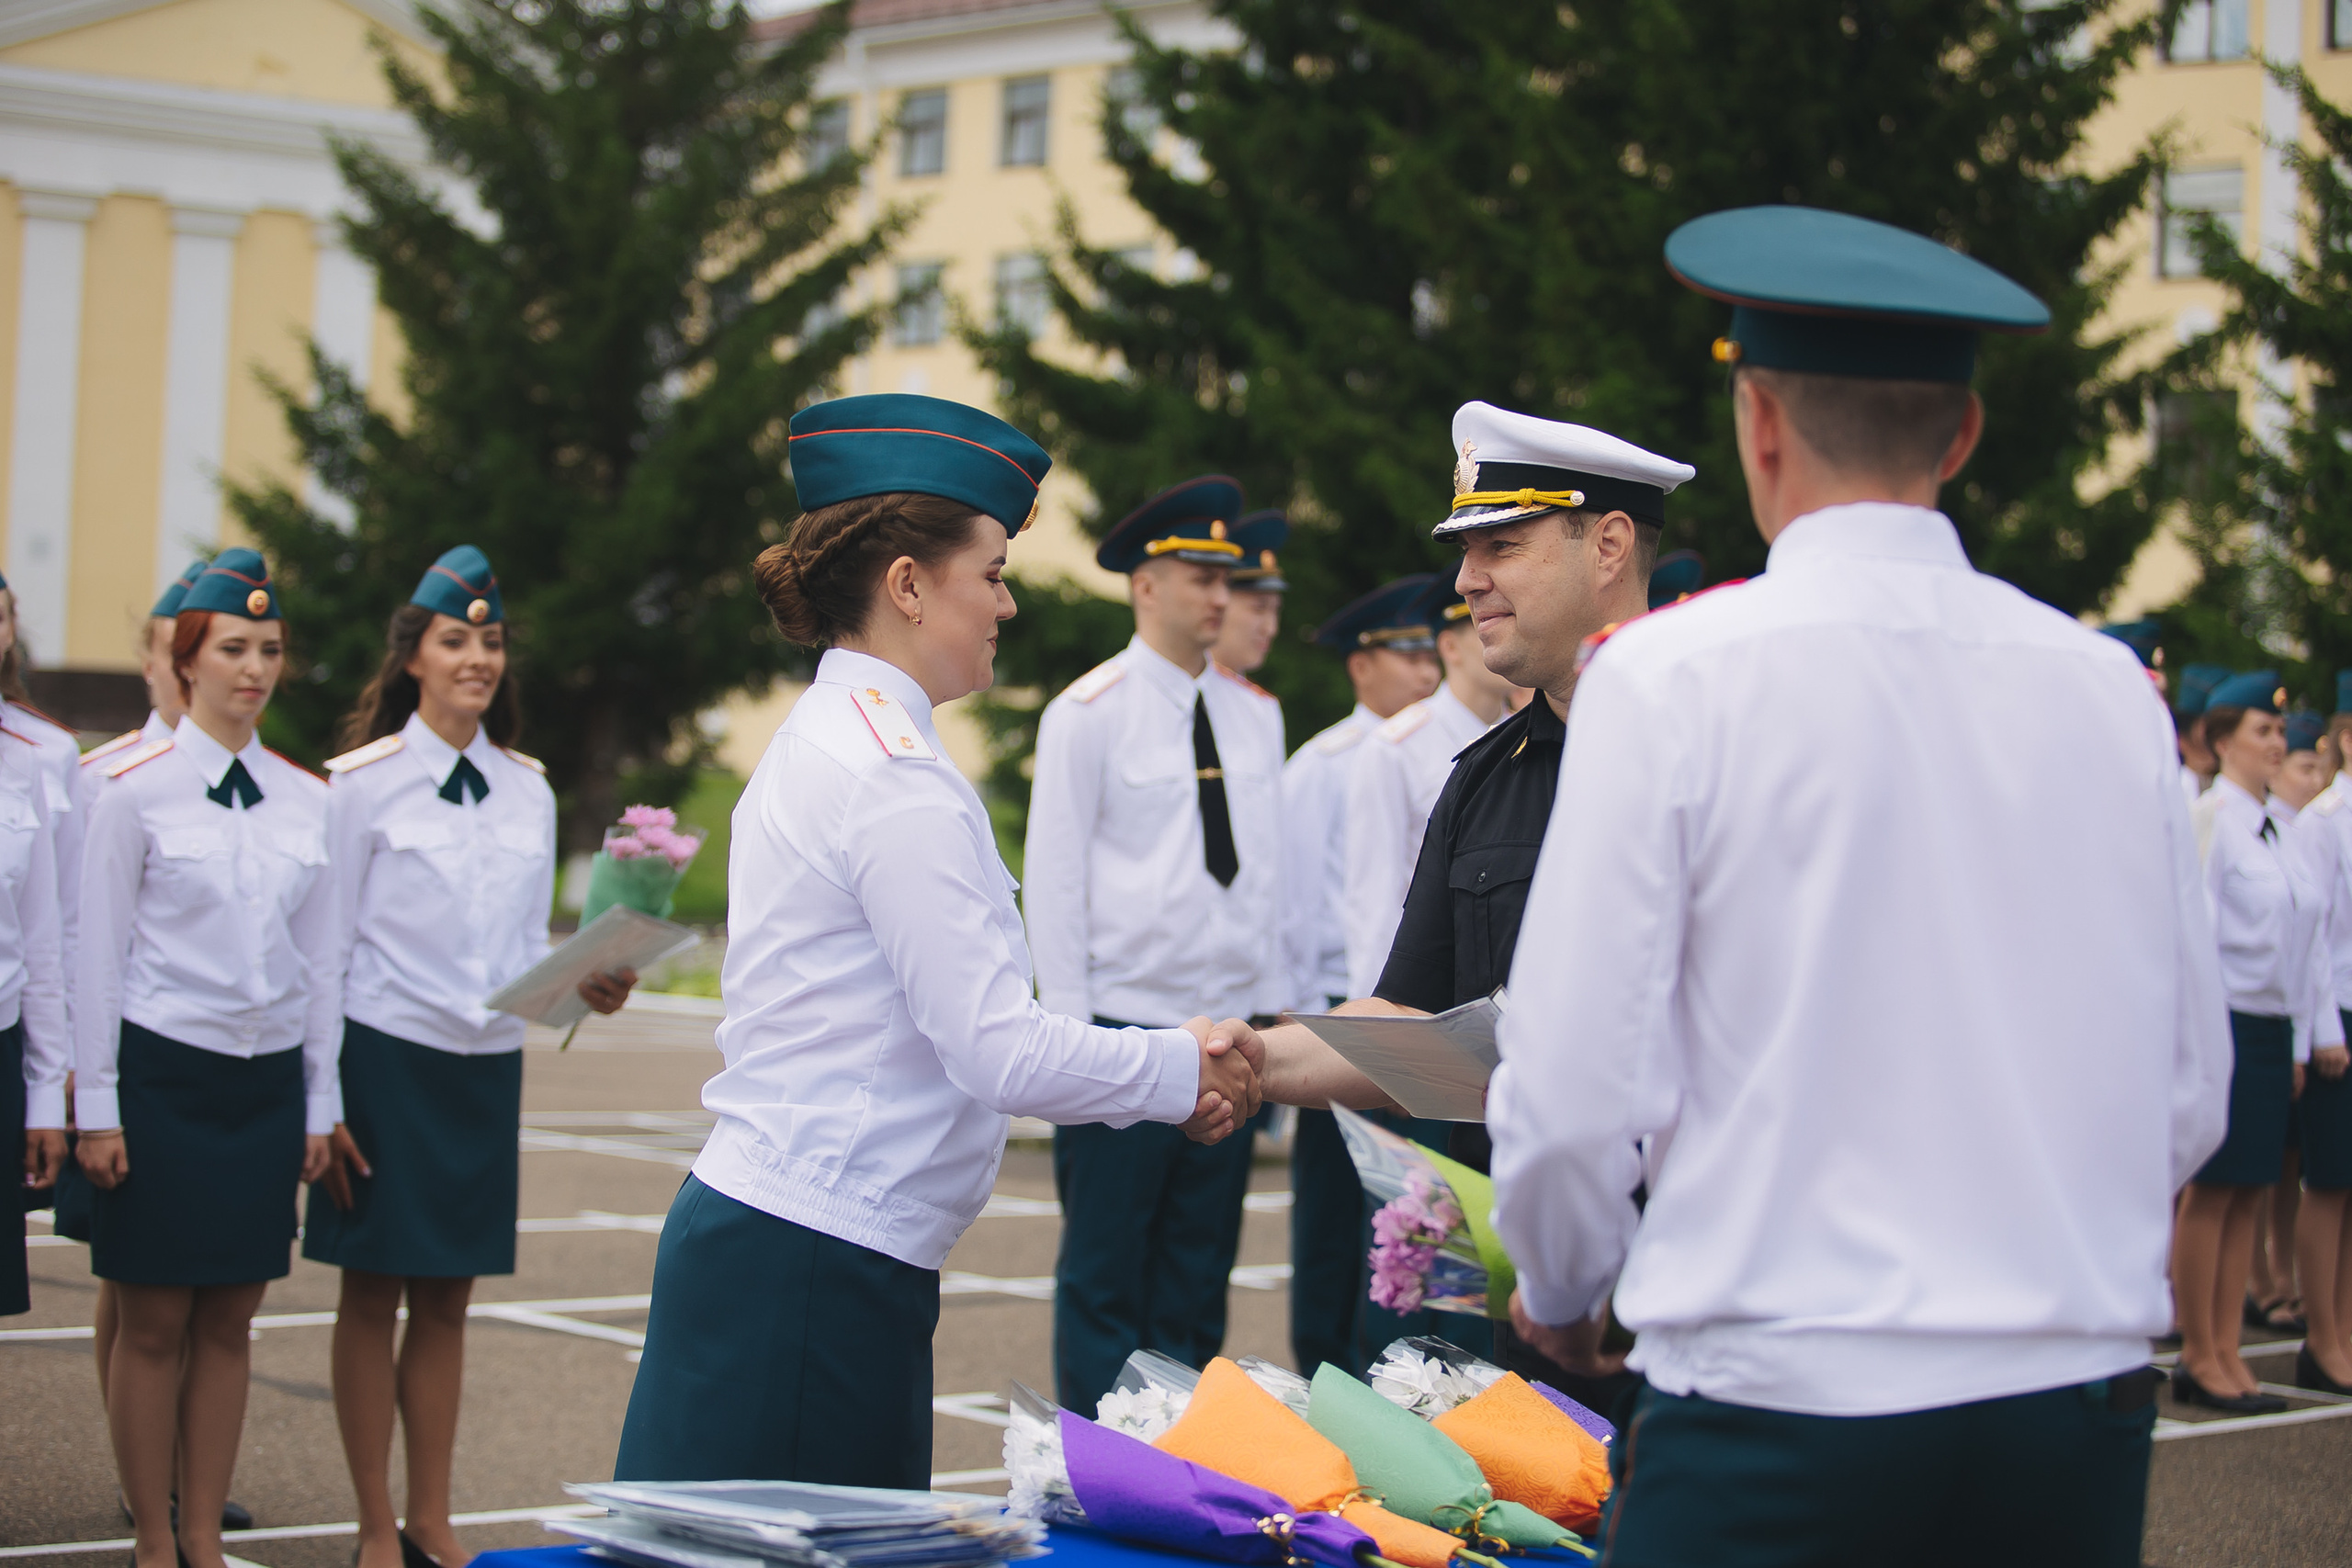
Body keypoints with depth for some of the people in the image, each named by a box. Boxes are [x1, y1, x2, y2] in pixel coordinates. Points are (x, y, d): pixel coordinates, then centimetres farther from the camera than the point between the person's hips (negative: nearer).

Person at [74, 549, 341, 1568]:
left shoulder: (304, 799, 8)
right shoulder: (136, 790, -4)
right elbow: (98, 955, -3)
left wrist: (320, 1101, 11)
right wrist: (96, 1107, -5)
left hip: (268, 1078, 4)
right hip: (164, 1072, -4)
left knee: (230, 1321, 8)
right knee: (153, 1326, 0)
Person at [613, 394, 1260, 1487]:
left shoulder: (822, 746, 16)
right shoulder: (895, 780, -15)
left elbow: (950, 1022, 18)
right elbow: (999, 1053, -19)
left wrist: (1162, 1064, 13)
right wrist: (1185, 1071, -4)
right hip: (818, 1268, -10)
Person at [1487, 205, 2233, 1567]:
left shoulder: (1671, 676, -7)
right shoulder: (2109, 689, 4)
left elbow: (1579, 1088, -8)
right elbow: (2191, 1095, 9)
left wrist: (1561, 1290, 11)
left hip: (1783, 1408, -4)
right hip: (2084, 1408, 4)